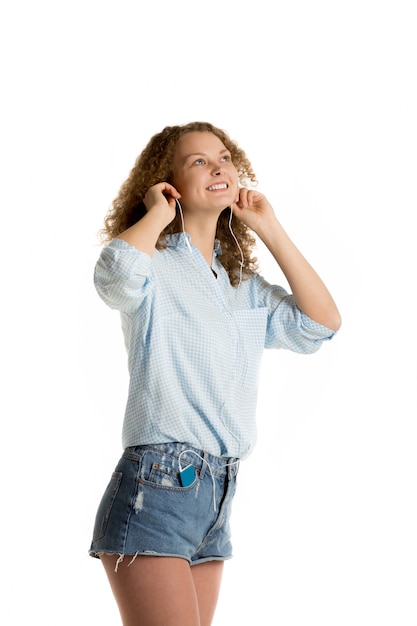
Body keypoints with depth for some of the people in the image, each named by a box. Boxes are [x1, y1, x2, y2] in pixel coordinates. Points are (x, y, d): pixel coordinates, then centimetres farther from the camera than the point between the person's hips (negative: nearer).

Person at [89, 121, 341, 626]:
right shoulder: (156, 268, -4)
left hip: (217, 498, 7)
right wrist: (158, 214, -8)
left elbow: (321, 324, 9)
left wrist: (269, 229, 9)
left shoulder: (245, 286, 18)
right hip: (156, 488, -7)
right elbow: (117, 271, -29)